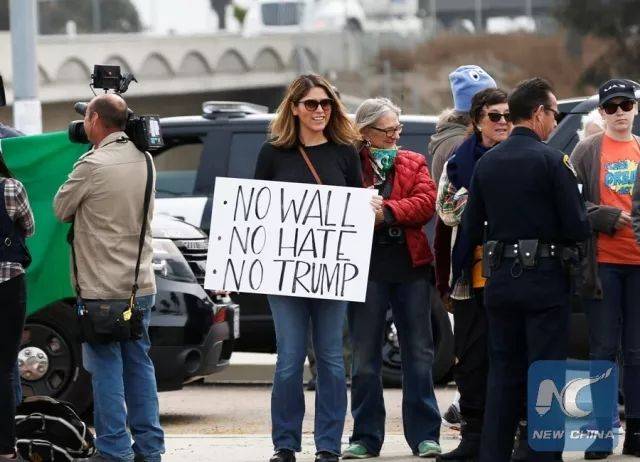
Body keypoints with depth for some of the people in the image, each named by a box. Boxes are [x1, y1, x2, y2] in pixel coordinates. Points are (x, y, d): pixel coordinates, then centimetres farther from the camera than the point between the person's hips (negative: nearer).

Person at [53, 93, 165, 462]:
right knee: (139, 364, 12)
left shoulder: (92, 165, -16)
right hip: (141, 284, 7)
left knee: (106, 369, -2)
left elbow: (61, 209, -4)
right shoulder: (143, 160, 6)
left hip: (102, 287, -7)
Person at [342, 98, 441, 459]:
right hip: (366, 266, -2)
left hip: (410, 265, 2)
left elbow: (427, 202, -4)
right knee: (365, 357, 2)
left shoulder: (414, 163, 11)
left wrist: (388, 212, -16)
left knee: (419, 352, 5)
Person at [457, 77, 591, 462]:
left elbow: (471, 228, 9)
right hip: (544, 280, -6)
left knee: (504, 374, 12)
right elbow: (578, 228, -13)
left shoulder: (486, 163, 7)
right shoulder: (552, 161, -11)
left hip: (499, 281, 6)